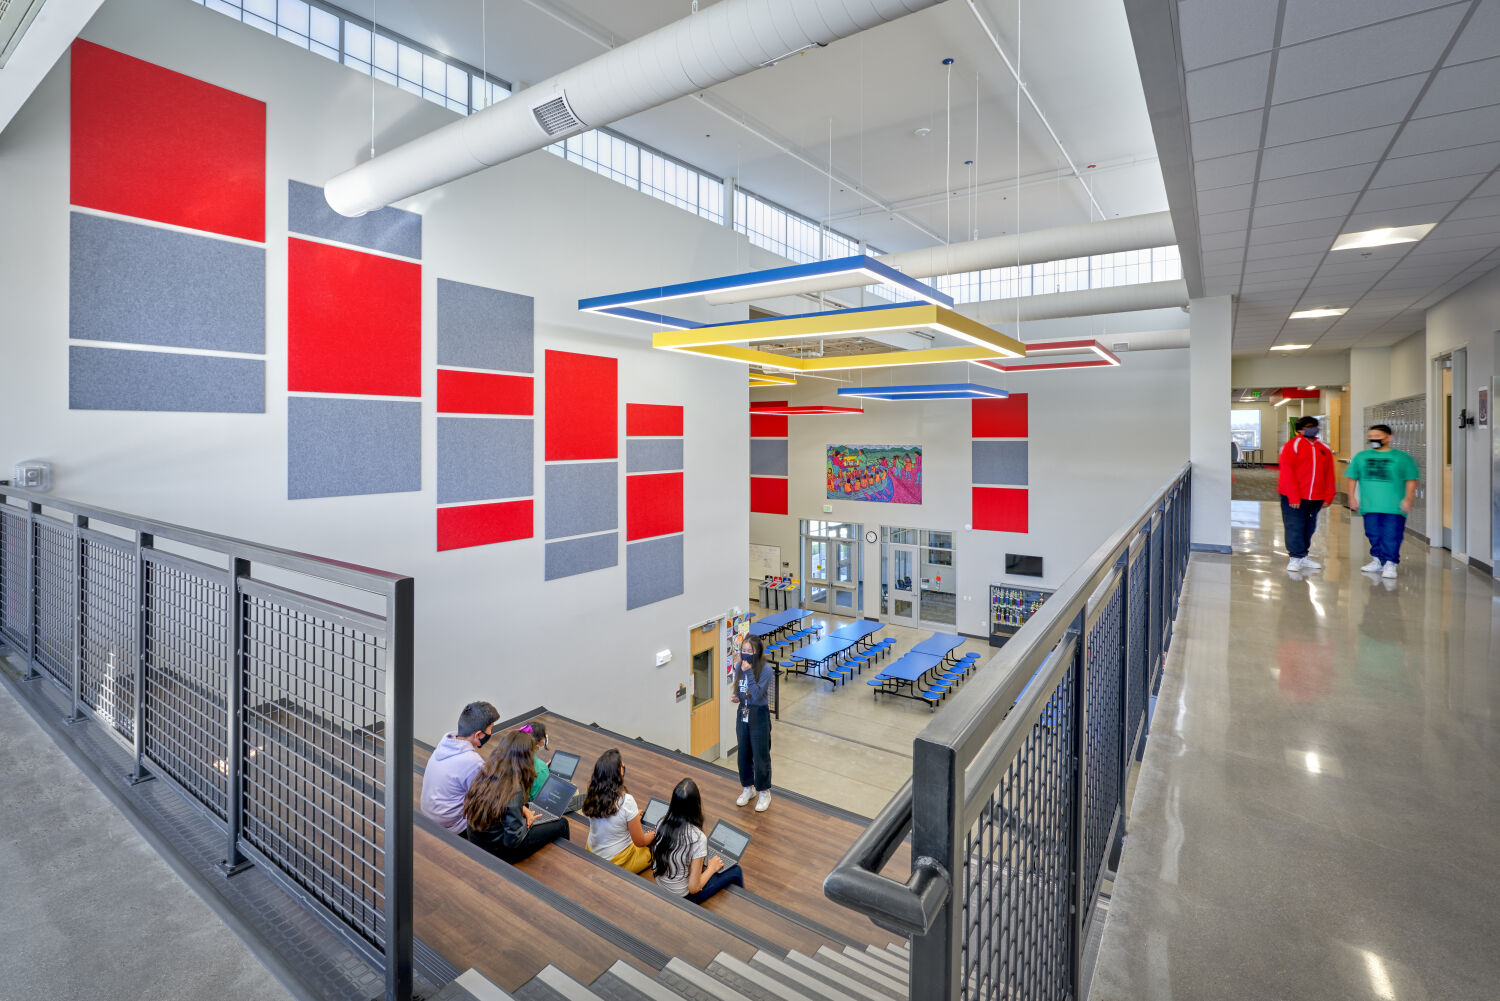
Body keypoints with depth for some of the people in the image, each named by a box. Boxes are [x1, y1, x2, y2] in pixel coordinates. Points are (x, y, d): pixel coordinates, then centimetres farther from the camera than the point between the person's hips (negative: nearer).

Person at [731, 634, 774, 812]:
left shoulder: (765, 669, -20)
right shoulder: (739, 667, -2)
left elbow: (756, 695, -26)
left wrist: (749, 672, -30)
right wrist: (735, 697, -8)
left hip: (759, 716, -5)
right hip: (743, 714, 6)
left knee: (760, 756, 6)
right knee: (744, 754, 16)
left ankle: (764, 792, 25)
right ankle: (748, 788, 36)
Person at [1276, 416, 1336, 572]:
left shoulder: (1324, 449, 12)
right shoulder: (1292, 446, -4)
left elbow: (1329, 474, 13)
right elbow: (1287, 473, -9)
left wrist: (1328, 496, 7)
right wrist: (1293, 497, -14)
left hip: (1316, 498, 5)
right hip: (1293, 497, -5)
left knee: (1309, 527, 11)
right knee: (1294, 527, -5)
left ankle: (1303, 557, 21)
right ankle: (1296, 558, 2)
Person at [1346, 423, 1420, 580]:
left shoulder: (1402, 458, 4)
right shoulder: (1361, 457, 11)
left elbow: (1411, 480, 4)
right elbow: (1352, 478, 15)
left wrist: (1408, 499, -6)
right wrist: (1352, 498, 6)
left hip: (1394, 507, -3)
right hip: (1369, 506, 3)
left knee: (1391, 536, -6)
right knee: (1373, 535, 10)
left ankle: (1390, 564, -1)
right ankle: (1377, 560, 22)